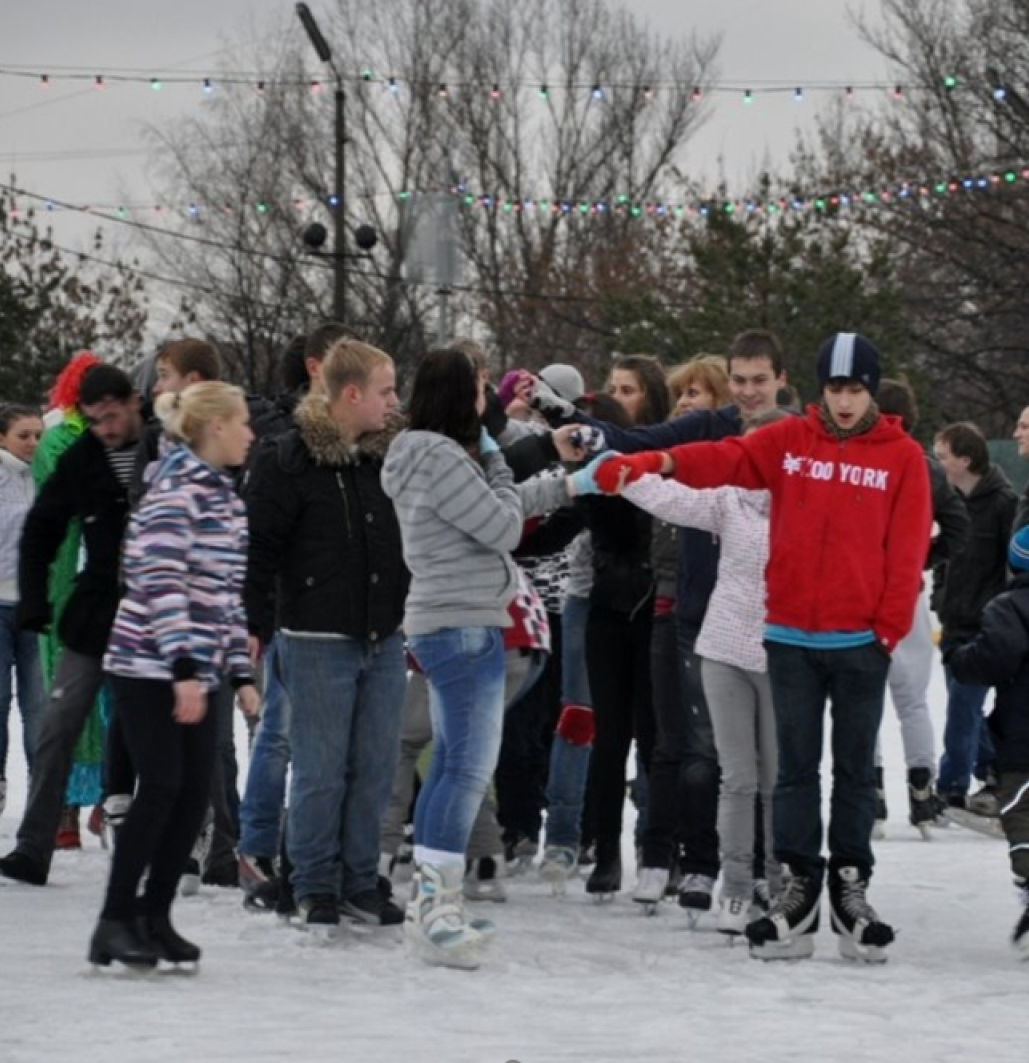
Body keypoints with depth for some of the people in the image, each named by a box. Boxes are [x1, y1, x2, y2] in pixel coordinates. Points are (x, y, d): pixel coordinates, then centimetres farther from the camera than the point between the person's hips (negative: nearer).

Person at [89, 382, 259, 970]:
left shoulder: (225, 497, 15)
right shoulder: (176, 492, -13)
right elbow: (161, 583, -20)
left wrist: (240, 672, 15)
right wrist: (183, 667, -24)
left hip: (194, 670, 8)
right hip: (150, 667, -8)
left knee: (196, 793, 4)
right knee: (162, 787, -11)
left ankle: (154, 917, 12)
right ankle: (115, 923, -6)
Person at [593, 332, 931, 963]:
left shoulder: (902, 457, -1)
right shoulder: (787, 442, 3)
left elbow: (907, 550, -3)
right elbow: (722, 460, -10)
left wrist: (890, 627, -8)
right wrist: (652, 464, -26)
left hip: (860, 643, -1)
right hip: (792, 637, 1)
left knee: (855, 768, 7)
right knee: (796, 766, 5)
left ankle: (851, 888, 15)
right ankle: (800, 888, 10)